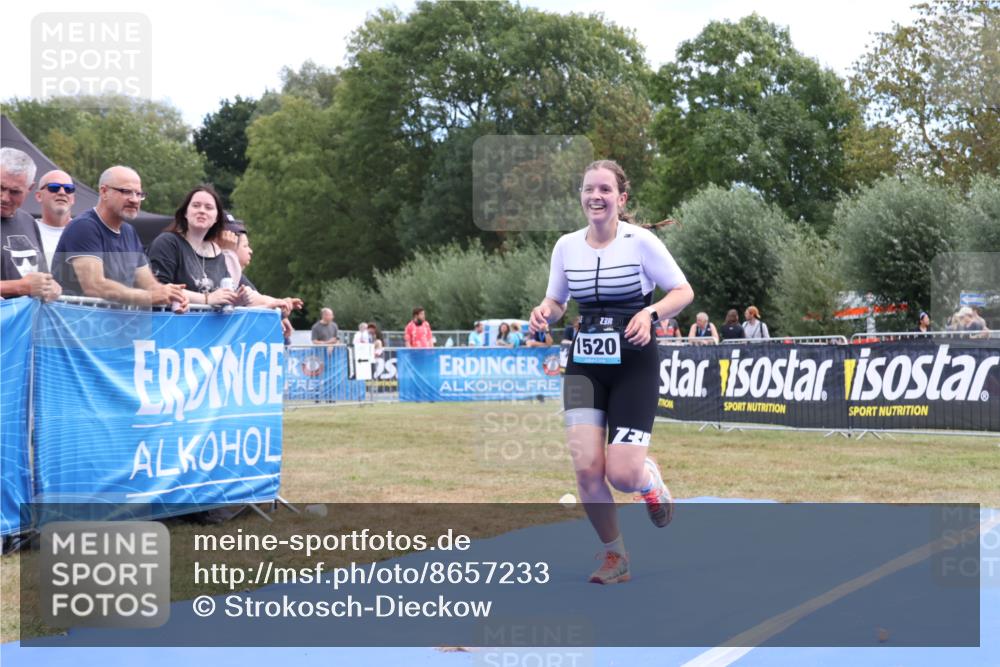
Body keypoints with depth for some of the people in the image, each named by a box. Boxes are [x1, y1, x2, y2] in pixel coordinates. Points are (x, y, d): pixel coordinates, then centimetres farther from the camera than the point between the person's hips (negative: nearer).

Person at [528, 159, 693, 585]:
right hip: (585, 365, 4)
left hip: (634, 366, -3)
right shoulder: (566, 246, 3)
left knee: (623, 475, -11)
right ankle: (615, 556, 13)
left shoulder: (641, 241, -9)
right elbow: (555, 301, 15)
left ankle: (650, 480, 30)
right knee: (586, 467, -10)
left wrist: (650, 313, -22)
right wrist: (544, 314, -8)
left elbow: (684, 291, -4)